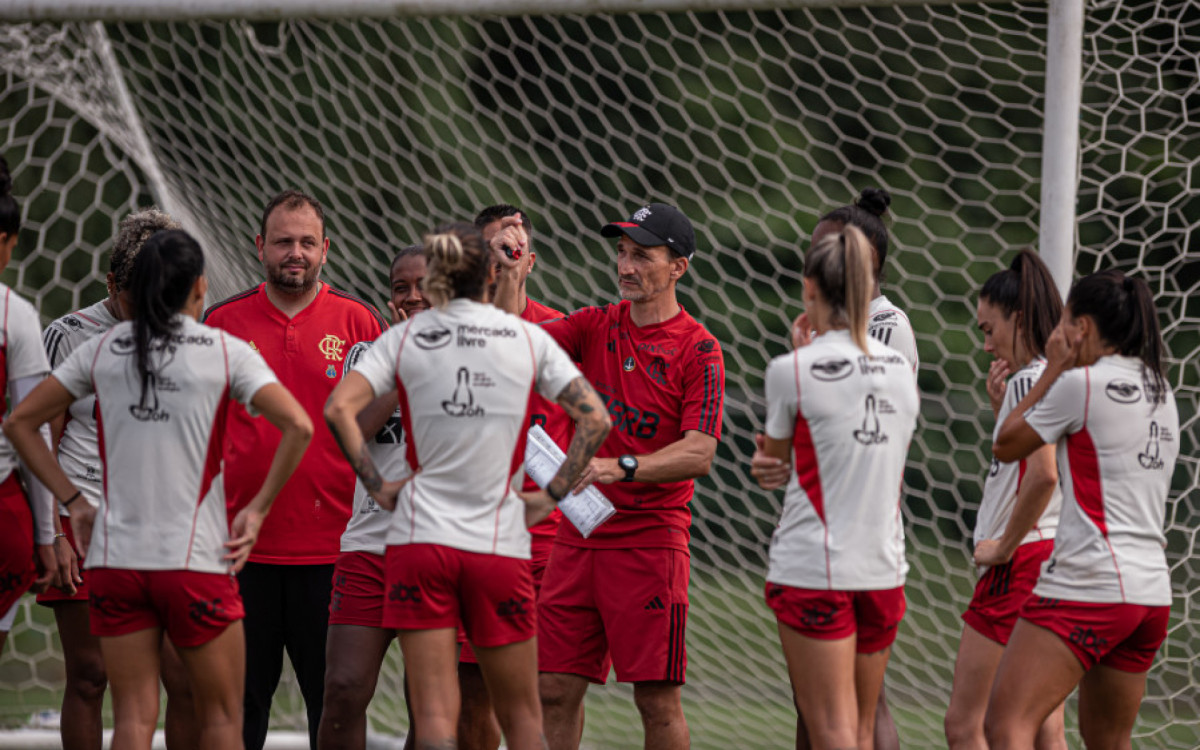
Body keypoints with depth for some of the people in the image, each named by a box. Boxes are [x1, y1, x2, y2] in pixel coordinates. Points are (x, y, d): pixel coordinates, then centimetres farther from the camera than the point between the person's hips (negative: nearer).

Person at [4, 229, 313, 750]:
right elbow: (298, 426, -12)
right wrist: (258, 509, -3)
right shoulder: (225, 351, -2)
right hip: (196, 560, -3)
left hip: (114, 558, 3)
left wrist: (73, 502, 11)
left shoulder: (102, 349, 6)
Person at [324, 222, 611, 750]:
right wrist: (552, 496, 5)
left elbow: (339, 409, -9)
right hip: (501, 547, 0)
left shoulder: (402, 339, 3)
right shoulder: (528, 339, 4)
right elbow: (595, 418, -1)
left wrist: (377, 486, -2)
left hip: (420, 539, 0)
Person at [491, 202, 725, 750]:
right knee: (555, 690, 4)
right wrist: (507, 277, -15)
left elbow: (698, 454, -16)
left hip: (651, 537, -5)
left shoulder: (698, 351, -6)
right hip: (579, 535, 5)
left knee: (657, 698, -4)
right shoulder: (597, 326, 10)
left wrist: (621, 466, -28)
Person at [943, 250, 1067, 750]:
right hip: (1059, 557, 10)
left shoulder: (1029, 381, -13)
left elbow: (1042, 475, -25)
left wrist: (1004, 545, -14)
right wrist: (1001, 410, 14)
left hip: (1022, 563, -10)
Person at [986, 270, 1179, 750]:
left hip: (1088, 585, -9)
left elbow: (1006, 446, 3)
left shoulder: (1081, 383, -7)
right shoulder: (1160, 391, 16)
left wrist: (1053, 368, 8)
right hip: (1151, 593, 9)